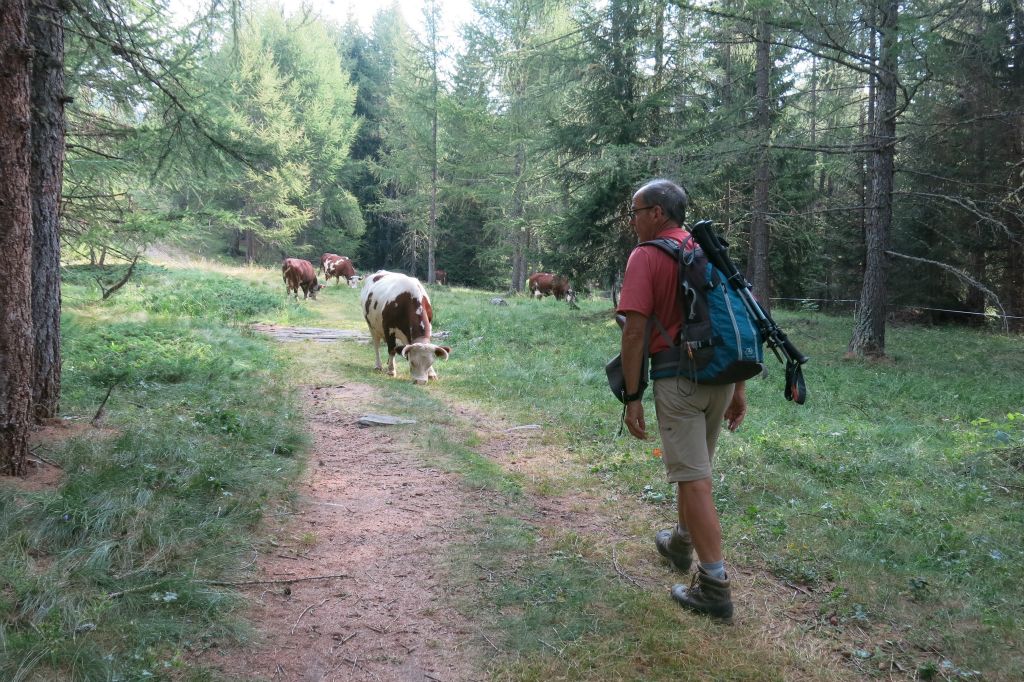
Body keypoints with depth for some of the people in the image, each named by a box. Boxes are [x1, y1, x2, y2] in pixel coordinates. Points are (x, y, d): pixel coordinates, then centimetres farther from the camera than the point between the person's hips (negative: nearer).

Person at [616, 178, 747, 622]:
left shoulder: (646, 257, -7)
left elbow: (635, 330, -15)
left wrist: (632, 396, -10)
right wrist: (739, 388, 16)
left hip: (679, 379, -7)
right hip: (721, 377, 7)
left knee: (694, 481, -3)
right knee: (693, 469, 24)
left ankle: (715, 588, -1)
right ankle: (680, 544, 43)